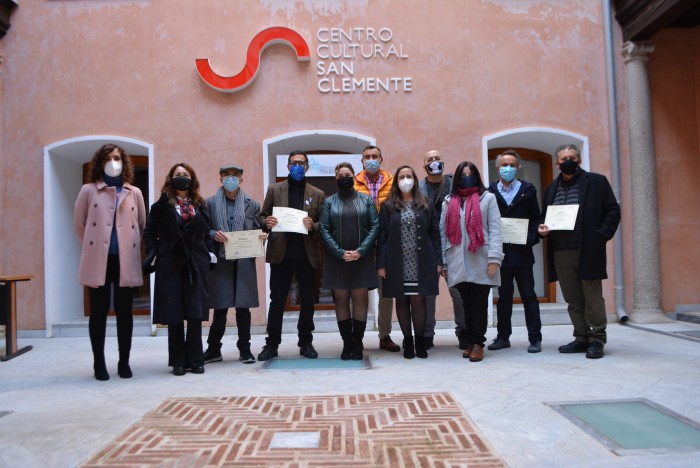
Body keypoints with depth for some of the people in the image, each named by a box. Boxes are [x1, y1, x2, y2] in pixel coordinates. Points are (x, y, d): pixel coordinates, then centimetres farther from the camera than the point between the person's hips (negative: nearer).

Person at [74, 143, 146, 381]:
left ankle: (124, 362, 16)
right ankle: (99, 364, 14)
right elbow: (79, 224, 10)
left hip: (126, 261, 1)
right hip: (98, 261, -1)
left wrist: (131, 247, 8)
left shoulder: (134, 193, 8)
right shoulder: (89, 190, 4)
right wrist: (92, 247, 9)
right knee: (99, 312, 4)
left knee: (124, 313, 6)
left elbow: (142, 225, 14)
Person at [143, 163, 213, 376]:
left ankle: (195, 360, 11)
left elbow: (206, 234, 13)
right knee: (174, 315, 2)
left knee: (195, 314, 1)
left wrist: (208, 255, 2)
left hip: (195, 265, 2)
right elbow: (150, 233, 3)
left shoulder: (200, 205, 12)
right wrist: (153, 255, -9)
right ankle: (178, 361, 11)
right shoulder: (161, 205, 5)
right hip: (170, 265, -2)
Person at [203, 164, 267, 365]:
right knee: (220, 308, 2)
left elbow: (257, 232, 11)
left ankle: (244, 349, 16)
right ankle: (213, 349, 17)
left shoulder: (252, 205, 10)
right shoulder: (210, 203, 7)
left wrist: (262, 237, -10)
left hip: (244, 262, 1)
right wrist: (213, 235, -14)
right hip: (220, 262, -1)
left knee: (243, 307, 4)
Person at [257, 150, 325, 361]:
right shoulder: (274, 190, 9)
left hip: (307, 254, 1)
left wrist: (313, 226, -15)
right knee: (276, 301, 4)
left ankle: (306, 343, 20)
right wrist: (267, 222, -14)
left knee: (307, 302, 7)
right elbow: (262, 217, 8)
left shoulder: (317, 194, 9)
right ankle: (272, 344, 14)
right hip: (281, 253, 0)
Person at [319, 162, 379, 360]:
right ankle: (347, 344, 10)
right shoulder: (329, 202, 7)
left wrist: (361, 251, -11)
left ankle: (357, 344, 9)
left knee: (360, 299, 0)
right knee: (341, 300, 2)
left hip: (362, 258, 0)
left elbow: (375, 226, 1)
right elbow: (324, 229, 0)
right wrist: (340, 253, -11)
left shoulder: (366, 200, 7)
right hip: (337, 259, 0)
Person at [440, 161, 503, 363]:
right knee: (467, 304, 6)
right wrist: (443, 262, 5)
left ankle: (478, 343, 7)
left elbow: (495, 229, -1)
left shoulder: (488, 198, 7)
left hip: (481, 263, -2)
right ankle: (471, 341, 15)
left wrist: (494, 258, -11)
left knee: (479, 304, -1)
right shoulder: (449, 202, 14)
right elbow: (443, 232, 10)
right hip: (458, 264, 2)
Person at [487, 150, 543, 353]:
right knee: (503, 296, 10)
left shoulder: (527, 190, 7)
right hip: (500, 252, 1)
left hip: (521, 252, -1)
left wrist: (531, 237, -11)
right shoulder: (490, 192, 6)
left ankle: (535, 338, 10)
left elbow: (536, 218, 4)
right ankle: (503, 337, 19)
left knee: (529, 296, 4)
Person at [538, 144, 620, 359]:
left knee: (592, 297, 0)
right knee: (573, 300, 8)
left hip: (588, 250, -4)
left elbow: (612, 211, 1)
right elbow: (545, 217, 21)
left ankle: (596, 340, 9)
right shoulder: (551, 188, 17)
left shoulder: (596, 181, 5)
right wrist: (542, 228, -1)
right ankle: (582, 338, 17)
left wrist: (600, 236, -10)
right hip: (560, 252, 4)